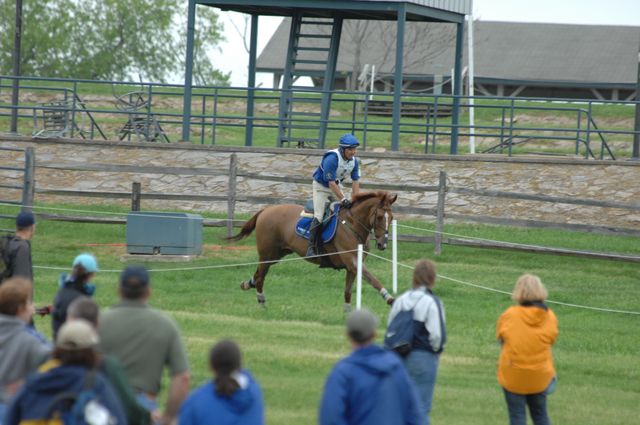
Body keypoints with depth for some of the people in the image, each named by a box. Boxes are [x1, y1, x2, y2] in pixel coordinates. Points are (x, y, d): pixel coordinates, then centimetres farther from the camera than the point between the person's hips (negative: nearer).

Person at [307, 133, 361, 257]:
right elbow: (331, 182, -33)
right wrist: (343, 199, -32)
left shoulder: (354, 161, -10)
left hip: (336, 186, 7)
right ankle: (311, 247, -14)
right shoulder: (331, 159, -33)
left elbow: (355, 182, -6)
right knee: (319, 216, -19)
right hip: (321, 186, -7)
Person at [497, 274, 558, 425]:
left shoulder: (509, 316, -14)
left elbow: (500, 337, 1)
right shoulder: (550, 317, -6)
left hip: (513, 375, -3)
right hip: (540, 375, 3)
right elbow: (550, 340, 1)